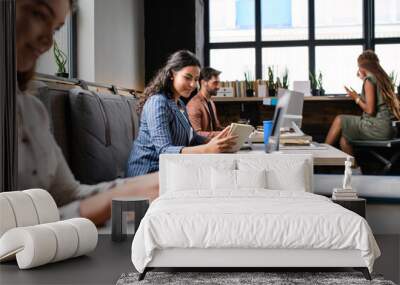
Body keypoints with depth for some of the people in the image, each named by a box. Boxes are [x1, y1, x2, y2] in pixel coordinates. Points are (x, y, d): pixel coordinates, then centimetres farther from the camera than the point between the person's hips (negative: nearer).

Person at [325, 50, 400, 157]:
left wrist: (356, 98, -1)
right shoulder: (382, 78, 14)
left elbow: (370, 110, -18)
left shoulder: (369, 80, -11)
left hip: (378, 128, -8)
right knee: (344, 135, 12)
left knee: (339, 120, 0)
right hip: (387, 127, 8)